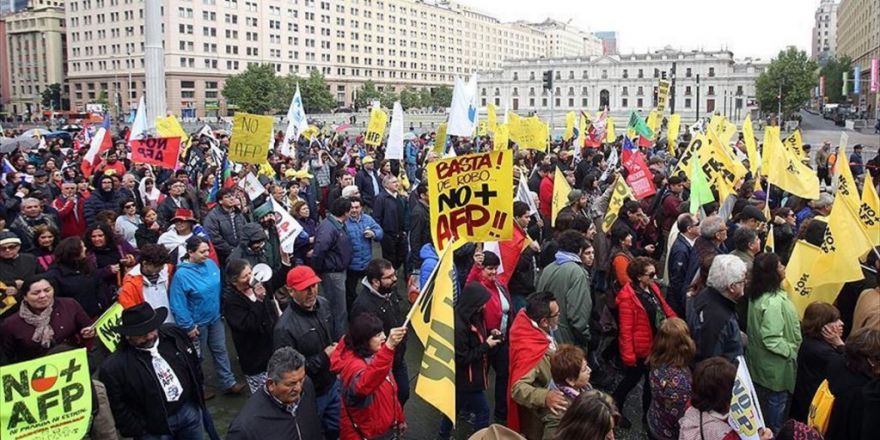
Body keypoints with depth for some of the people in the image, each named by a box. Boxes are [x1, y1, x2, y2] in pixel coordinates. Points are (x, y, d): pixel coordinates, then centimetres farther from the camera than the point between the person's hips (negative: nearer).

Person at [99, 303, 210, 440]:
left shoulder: (175, 333, -7)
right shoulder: (113, 367, -21)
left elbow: (194, 365, 7)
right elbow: (116, 407, -12)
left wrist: (198, 399, 9)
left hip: (190, 411, 4)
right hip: (155, 429, -4)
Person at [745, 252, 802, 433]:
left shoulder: (757, 295, -1)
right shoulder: (773, 302, -29)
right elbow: (772, 340, -30)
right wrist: (791, 351, -14)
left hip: (759, 361, 9)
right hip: (775, 366, -9)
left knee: (763, 400, 23)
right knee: (777, 401, 9)